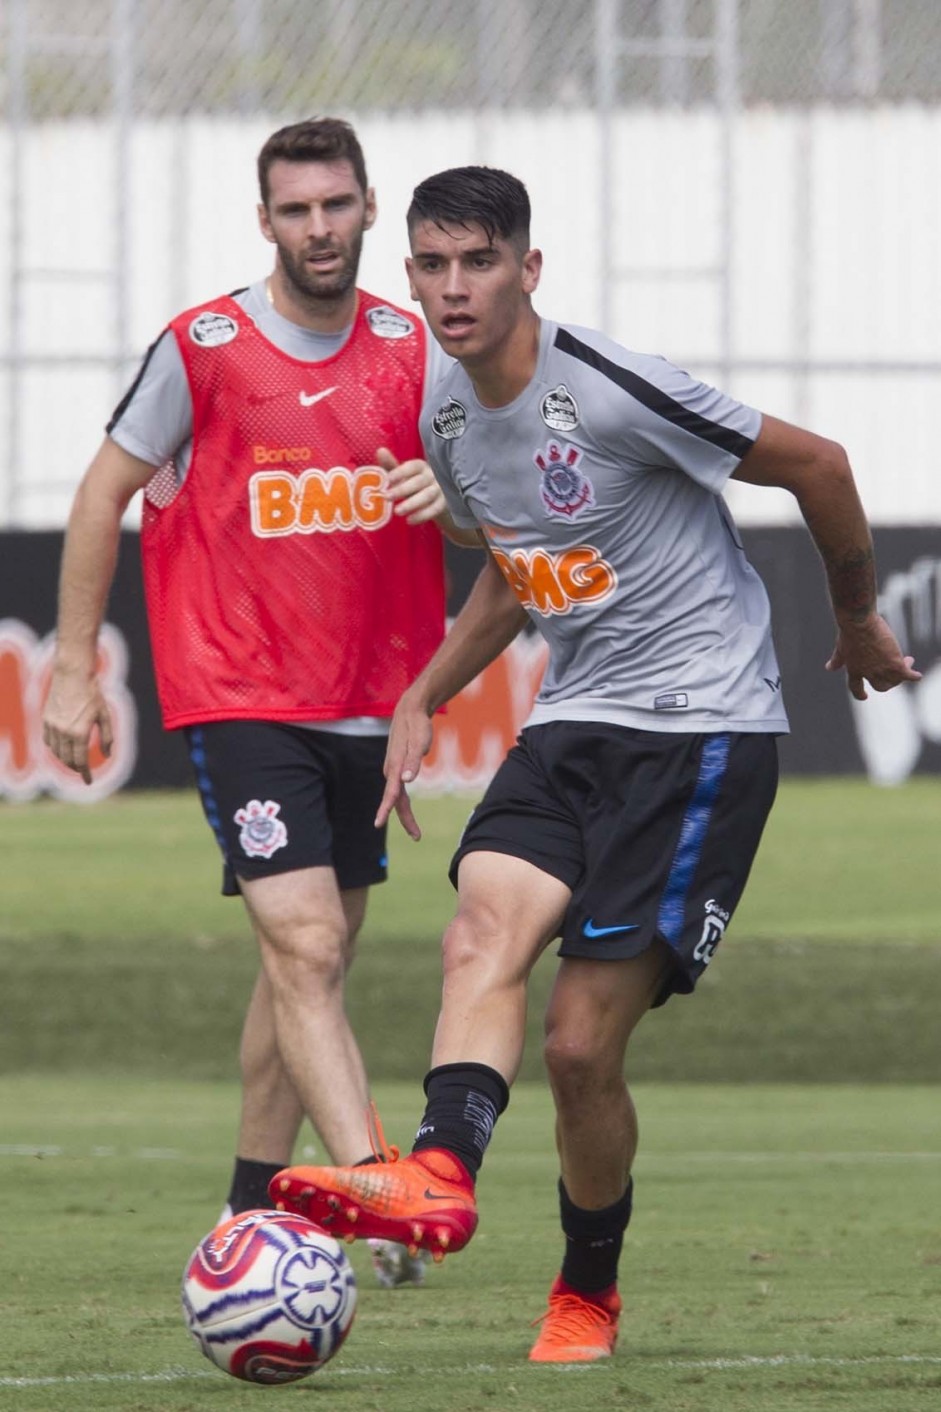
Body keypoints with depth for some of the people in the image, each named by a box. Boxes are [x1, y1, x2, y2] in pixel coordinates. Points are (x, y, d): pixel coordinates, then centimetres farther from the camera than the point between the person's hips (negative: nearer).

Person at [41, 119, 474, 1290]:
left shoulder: (411, 350, 5)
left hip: (366, 708, 5)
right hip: (240, 700, -5)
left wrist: (451, 494, -13)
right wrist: (74, 665, 0)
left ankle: (253, 1205, 27)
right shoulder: (202, 348, -7)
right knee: (305, 951, -18)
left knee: (308, 963, 13)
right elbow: (106, 492, 2)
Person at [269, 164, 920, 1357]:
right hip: (571, 722, 6)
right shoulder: (447, 426, 7)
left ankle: (589, 1293, 10)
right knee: (484, 931, -25)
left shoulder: (611, 394, -17)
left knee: (581, 1044, -10)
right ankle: (440, 1178, -44)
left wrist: (857, 620, 9)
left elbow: (815, 465, -6)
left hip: (702, 725, -6)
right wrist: (423, 697, 17)